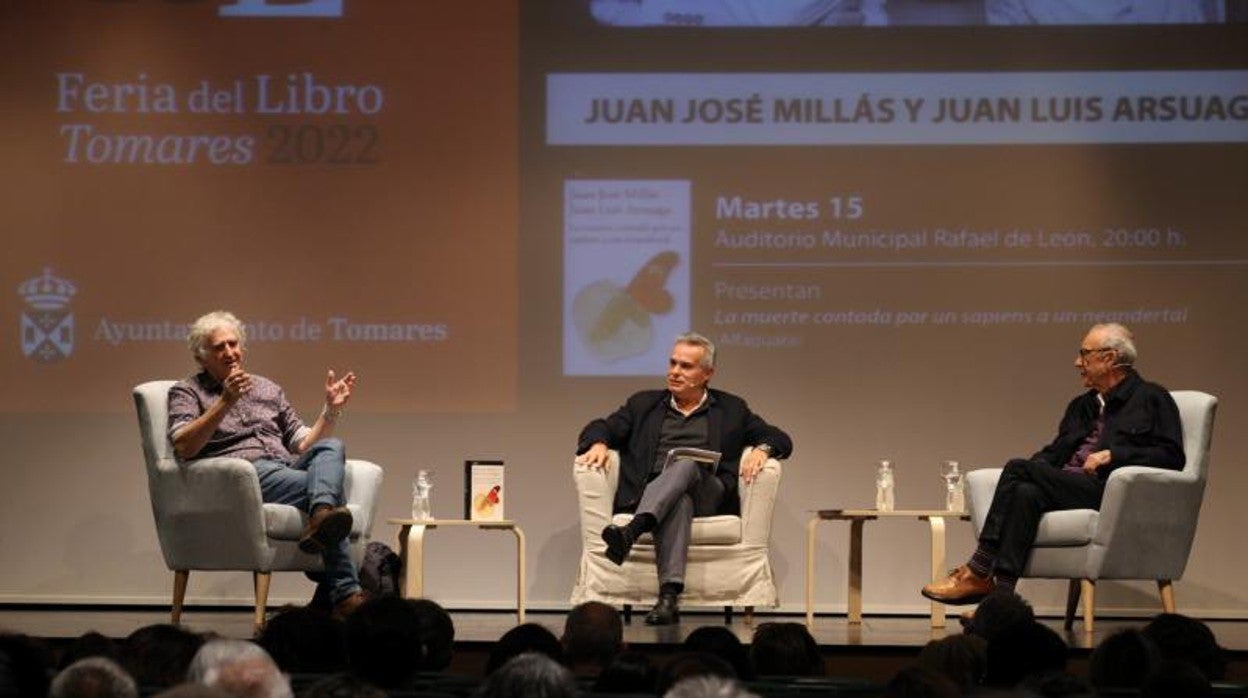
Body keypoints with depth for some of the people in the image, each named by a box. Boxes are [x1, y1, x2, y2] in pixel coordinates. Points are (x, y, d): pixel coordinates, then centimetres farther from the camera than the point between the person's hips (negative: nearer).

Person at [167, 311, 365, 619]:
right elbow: (183, 448, -6)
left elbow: (303, 444, 26)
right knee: (325, 487, -32)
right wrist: (226, 402, -15)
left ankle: (321, 518, -55)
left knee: (331, 448, -30)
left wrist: (331, 410, 9)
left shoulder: (267, 389, 30)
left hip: (288, 468, 5)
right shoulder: (187, 392, 14)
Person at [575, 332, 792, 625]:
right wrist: (598, 444, -10)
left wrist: (762, 449, -7)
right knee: (679, 501, -38)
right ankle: (669, 596, -54)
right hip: (650, 491, 0)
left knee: (686, 465, -35)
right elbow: (601, 428, 15)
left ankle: (630, 532, -57)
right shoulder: (644, 404, 25)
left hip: (707, 494, 0)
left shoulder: (730, 410, 22)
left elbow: (781, 441, 17)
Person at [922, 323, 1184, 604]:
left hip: (1109, 492, -6)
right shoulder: (1081, 406, 29)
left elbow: (1171, 456, -4)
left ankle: (977, 574, -26)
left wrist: (1112, 455, -12)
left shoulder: (1151, 399, 7)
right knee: (1026, 493, -28)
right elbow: (1054, 452, 23)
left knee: (1019, 468, -24)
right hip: (1065, 486, 6)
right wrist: (1035, 466, -1)